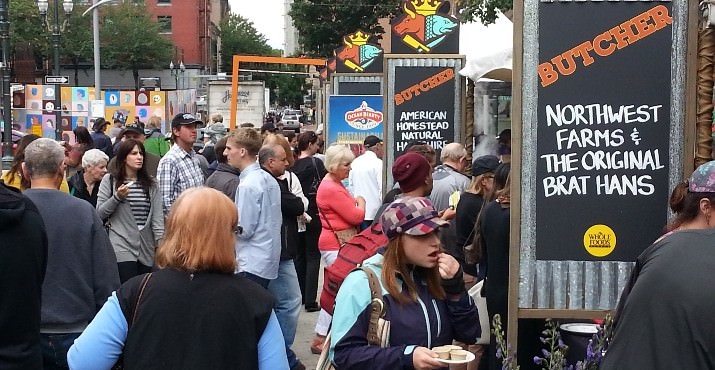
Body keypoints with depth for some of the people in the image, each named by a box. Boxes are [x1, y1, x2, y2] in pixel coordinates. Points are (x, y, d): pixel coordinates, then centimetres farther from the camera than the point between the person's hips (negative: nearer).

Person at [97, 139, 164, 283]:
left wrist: (160, 241, -7)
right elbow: (100, 213, 2)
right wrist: (117, 198, -12)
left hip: (147, 250, 4)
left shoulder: (150, 184, 12)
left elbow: (157, 216, 5)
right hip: (122, 248, -3)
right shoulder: (110, 180, 3)